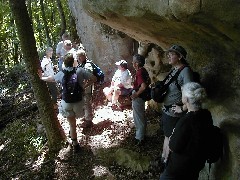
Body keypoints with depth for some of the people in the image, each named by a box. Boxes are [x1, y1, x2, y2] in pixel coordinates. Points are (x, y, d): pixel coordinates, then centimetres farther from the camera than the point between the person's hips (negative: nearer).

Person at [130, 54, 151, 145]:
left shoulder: (139, 73, -25)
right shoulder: (144, 70, 4)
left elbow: (143, 86, -35)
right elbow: (149, 81, 18)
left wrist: (136, 94, -21)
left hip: (138, 98, -10)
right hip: (142, 96, 10)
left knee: (138, 118, 2)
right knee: (141, 117, 22)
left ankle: (140, 138, 13)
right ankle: (141, 134, 36)